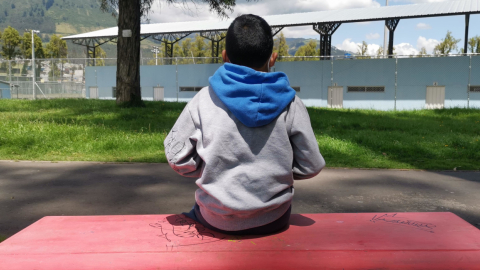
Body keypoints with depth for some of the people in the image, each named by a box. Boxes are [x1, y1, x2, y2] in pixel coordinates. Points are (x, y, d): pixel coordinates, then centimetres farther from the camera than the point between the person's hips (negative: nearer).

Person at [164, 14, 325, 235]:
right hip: (272, 221, 1)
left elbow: (177, 158, -6)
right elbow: (311, 167, -4)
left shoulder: (204, 100, -10)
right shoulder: (290, 105, -9)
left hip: (216, 220, 0)